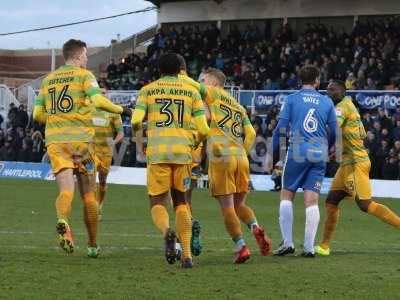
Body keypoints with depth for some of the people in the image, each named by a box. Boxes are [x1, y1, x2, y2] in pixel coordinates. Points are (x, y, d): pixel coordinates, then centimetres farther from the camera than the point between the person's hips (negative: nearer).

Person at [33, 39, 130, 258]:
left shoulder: (48, 79, 16)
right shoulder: (84, 75, 1)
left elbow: (37, 114, 14)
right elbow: (98, 101, -15)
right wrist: (121, 110, -1)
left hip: (55, 141, 3)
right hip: (81, 139, -3)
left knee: (66, 190, -11)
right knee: (88, 194, 9)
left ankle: (63, 220, -44)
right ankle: (93, 245, 18)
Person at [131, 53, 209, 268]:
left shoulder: (147, 90, 7)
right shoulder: (191, 92, 10)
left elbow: (136, 122, -6)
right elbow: (203, 129, 6)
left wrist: (137, 129, 16)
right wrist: (196, 143, 26)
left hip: (157, 153, -1)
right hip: (182, 152, 1)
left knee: (157, 203, 6)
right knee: (180, 202, 14)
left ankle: (167, 231, -28)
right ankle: (187, 254, 3)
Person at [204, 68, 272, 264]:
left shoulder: (213, 94, 7)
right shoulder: (238, 106, 23)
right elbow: (250, 133, 16)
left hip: (220, 157, -6)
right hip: (241, 158, 6)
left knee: (227, 207, -2)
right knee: (239, 204, 15)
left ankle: (241, 247, -10)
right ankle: (255, 228, -12)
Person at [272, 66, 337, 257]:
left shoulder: (292, 99, 4)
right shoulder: (327, 102, 10)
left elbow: (281, 129, 0)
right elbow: (334, 132, 14)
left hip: (297, 152, -2)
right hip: (319, 155, 2)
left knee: (287, 195, 9)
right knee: (312, 200, 0)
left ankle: (287, 243, 2)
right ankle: (309, 247, -4)